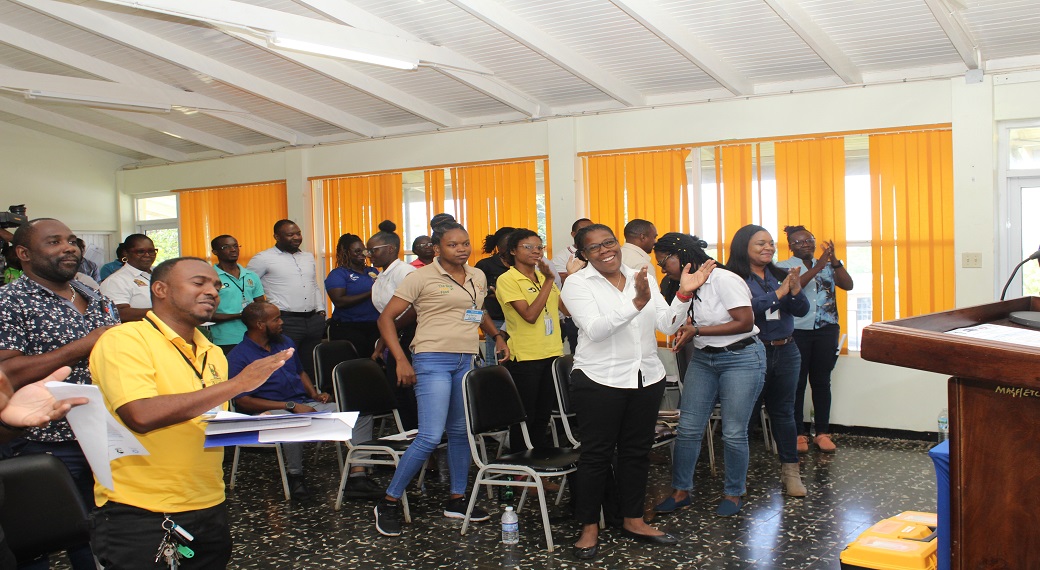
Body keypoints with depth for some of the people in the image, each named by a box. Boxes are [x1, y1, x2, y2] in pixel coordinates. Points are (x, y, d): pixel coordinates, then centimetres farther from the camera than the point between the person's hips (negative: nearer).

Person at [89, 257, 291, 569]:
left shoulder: (213, 353, 11)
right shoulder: (124, 341, -10)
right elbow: (141, 415, -25)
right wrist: (237, 383, -22)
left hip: (210, 510, 7)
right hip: (141, 518, -6)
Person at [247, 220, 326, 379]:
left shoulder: (308, 257, 17)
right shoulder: (264, 258, -3)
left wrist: (321, 310, 13)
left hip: (314, 320, 6)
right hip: (286, 322, -6)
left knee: (311, 368, 10)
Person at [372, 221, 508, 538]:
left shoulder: (478, 278, 13)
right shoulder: (422, 277, -6)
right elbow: (386, 318, -5)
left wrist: (497, 336, 17)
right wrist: (401, 360, -13)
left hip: (468, 361, 7)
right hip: (433, 360, -7)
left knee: (461, 432, 12)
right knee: (430, 437, -12)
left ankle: (457, 500, 26)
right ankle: (389, 502, 2)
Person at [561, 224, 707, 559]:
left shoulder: (643, 278, 7)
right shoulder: (577, 283, -7)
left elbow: (668, 325, 3)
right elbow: (595, 329, -20)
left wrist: (684, 294, -14)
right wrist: (637, 302, -29)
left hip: (647, 378, 5)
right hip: (600, 380, -5)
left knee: (637, 450, 13)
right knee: (597, 453, 2)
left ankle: (633, 520, 26)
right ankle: (589, 527, 14)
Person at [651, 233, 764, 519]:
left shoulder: (724, 280, -15)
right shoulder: (683, 286, 8)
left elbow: (745, 322, -19)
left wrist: (696, 330, -19)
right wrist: (684, 336, -7)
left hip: (741, 358, -7)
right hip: (702, 359, 7)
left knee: (733, 433, -2)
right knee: (688, 428, 1)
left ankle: (734, 494, 17)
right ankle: (681, 491, 13)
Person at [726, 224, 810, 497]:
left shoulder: (780, 276, 6)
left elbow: (801, 311, 2)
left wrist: (795, 289, -17)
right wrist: (778, 293, -24)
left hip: (785, 352, 5)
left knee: (783, 412, 13)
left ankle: (790, 470, 22)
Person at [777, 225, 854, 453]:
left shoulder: (827, 265, 12)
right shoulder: (783, 267, 1)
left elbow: (848, 285, -1)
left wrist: (834, 259, -12)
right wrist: (817, 268, -22)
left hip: (826, 330, 3)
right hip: (797, 331, -3)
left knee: (821, 381, 6)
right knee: (797, 382, 1)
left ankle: (822, 433, 13)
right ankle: (798, 433, 9)